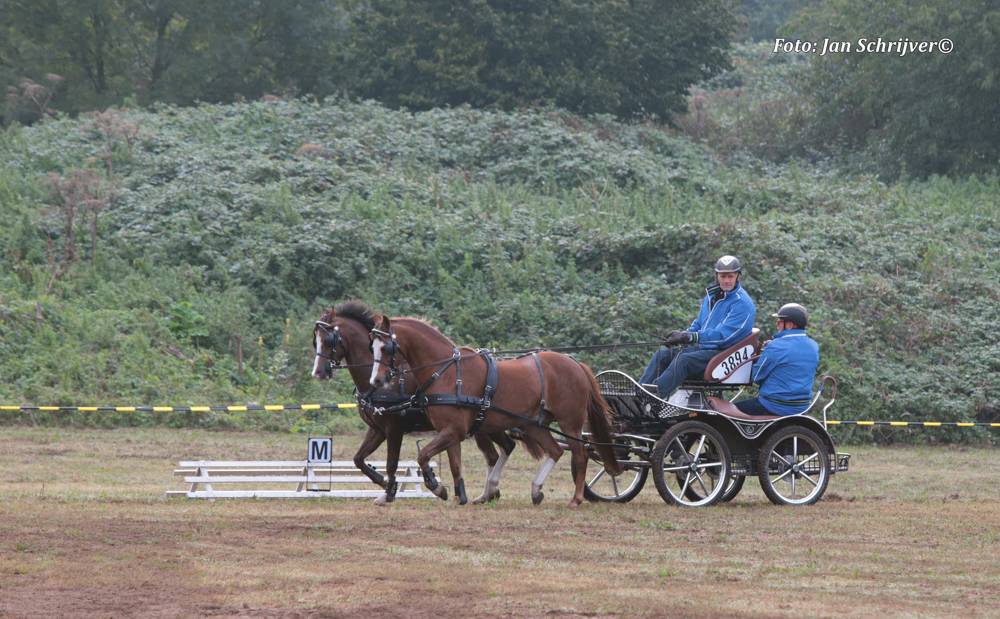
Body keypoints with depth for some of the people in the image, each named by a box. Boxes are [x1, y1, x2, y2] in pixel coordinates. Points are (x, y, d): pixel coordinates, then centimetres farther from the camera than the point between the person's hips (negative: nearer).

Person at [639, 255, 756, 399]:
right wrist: (682, 335, 0)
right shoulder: (711, 296, 17)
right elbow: (698, 324, 24)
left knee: (683, 360, -31)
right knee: (662, 355, -8)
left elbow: (723, 334, -20)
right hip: (701, 348, 9)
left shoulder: (743, 303, -11)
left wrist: (689, 337, -24)